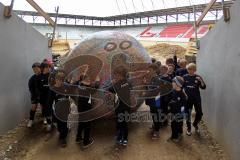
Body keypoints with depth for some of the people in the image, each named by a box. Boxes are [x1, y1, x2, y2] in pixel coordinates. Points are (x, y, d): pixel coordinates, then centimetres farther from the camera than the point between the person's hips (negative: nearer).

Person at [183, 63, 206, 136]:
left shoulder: (198, 77, -3)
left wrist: (200, 80, -25)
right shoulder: (185, 77, -3)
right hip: (188, 98, 0)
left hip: (197, 98, 0)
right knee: (188, 114, 7)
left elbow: (203, 87, -9)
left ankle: (195, 124, 33)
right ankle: (189, 128, 27)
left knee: (199, 113, 4)